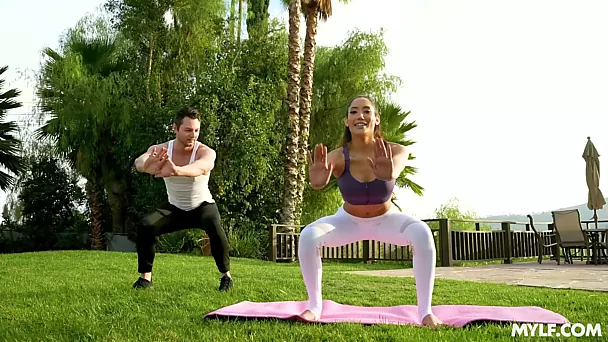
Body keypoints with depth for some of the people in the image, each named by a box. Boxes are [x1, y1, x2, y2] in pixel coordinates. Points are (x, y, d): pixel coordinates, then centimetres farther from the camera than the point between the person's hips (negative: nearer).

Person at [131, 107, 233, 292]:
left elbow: (201, 167, -54)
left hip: (202, 205, -2)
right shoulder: (160, 150, -20)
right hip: (175, 208, 3)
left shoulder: (206, 152, -29)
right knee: (145, 226, -21)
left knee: (214, 225, -34)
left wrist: (177, 170, -77)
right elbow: (139, 162, -43)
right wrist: (147, 165, -70)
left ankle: (226, 275, -14)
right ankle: (145, 277, -1)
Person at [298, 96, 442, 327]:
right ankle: (314, 306, -5)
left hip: (386, 219, 0)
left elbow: (396, 168, -54)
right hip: (349, 220, 1)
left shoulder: (394, 152, -29)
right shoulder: (337, 157, -28)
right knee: (308, 236, -25)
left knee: (421, 232, -30)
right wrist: (318, 182, -77)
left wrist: (389, 173, -79)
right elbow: (320, 178, -51)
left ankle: (425, 312, -17)